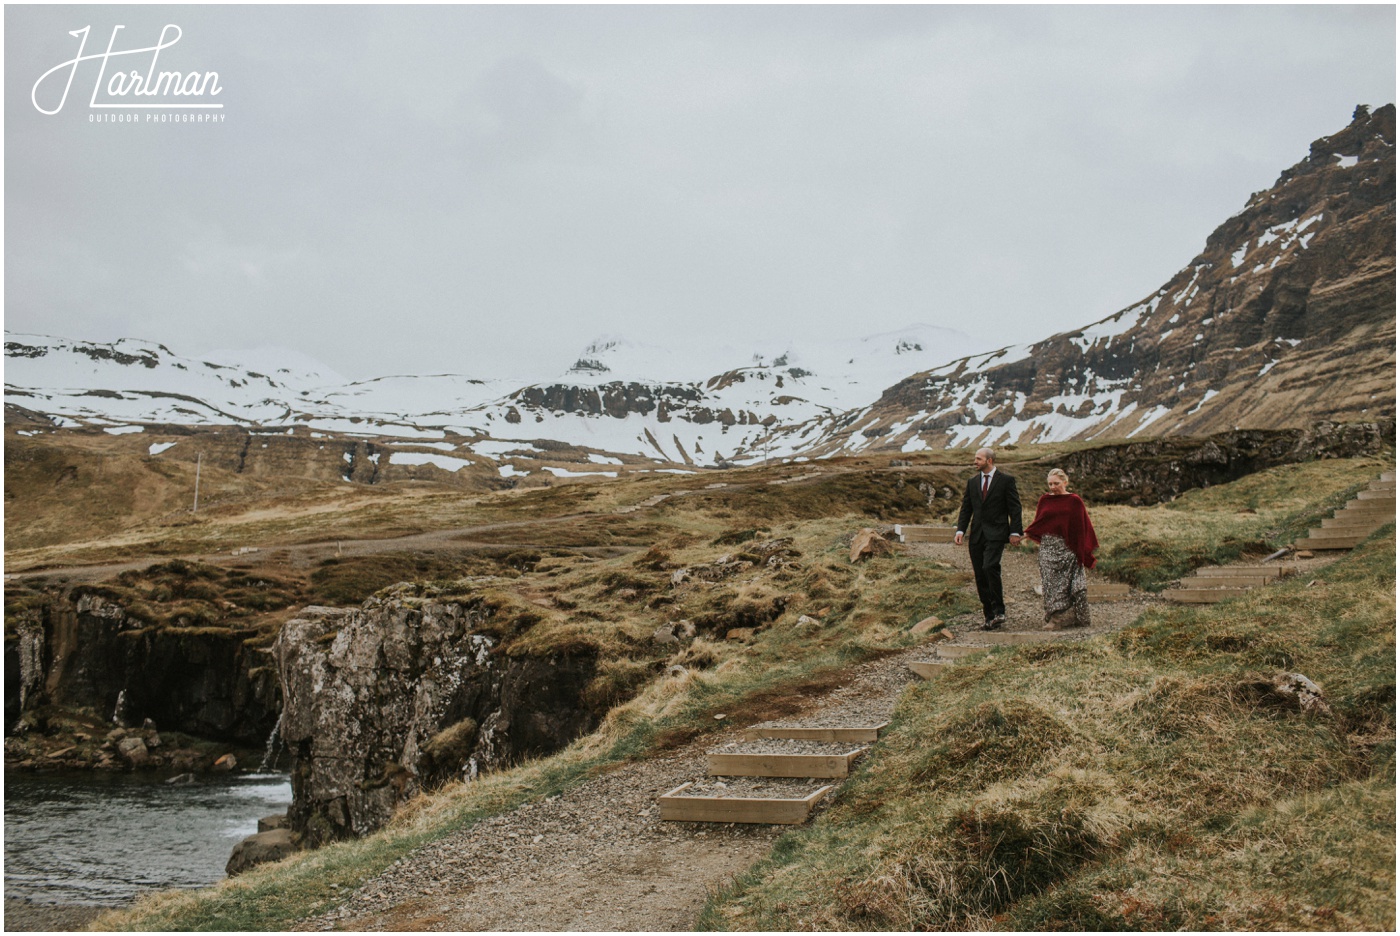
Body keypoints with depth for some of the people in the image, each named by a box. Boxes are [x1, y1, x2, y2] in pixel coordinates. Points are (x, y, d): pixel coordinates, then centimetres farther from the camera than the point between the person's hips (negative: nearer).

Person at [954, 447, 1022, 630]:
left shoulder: (1006, 480, 0)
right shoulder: (972, 481, 14)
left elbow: (1015, 508, -1)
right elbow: (966, 508, 13)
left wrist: (1015, 532, -9)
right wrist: (961, 530, 0)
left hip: (996, 533, -5)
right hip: (976, 534, 5)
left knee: (990, 567, -24)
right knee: (980, 575, 4)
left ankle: (999, 611, -12)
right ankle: (989, 615, 12)